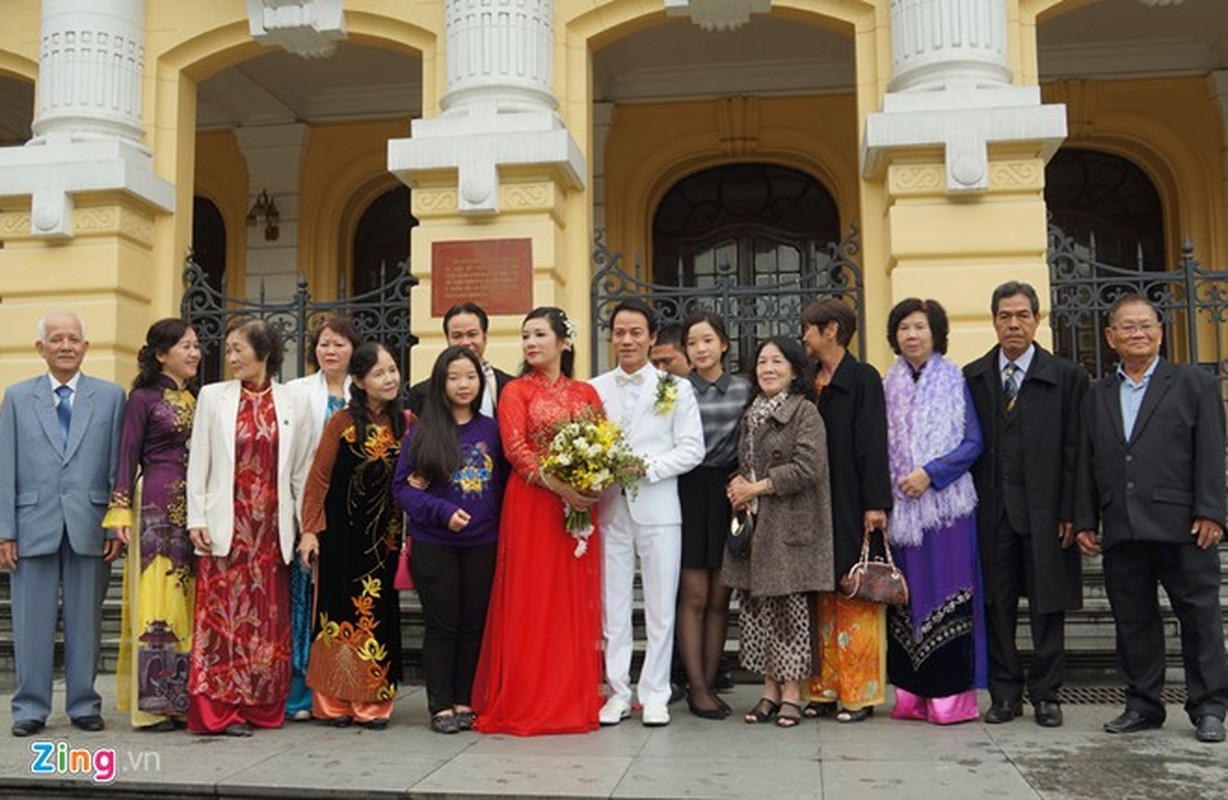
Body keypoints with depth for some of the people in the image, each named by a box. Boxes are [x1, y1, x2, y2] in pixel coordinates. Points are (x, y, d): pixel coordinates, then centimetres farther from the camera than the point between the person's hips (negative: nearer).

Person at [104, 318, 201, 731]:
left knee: (189, 604, 7)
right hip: (158, 509, -5)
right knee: (157, 601, -5)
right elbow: (128, 457, -3)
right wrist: (121, 514, -11)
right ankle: (153, 702, 3)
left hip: (196, 511, 5)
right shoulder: (143, 399, 0)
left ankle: (185, 699, 14)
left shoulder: (199, 399, 15)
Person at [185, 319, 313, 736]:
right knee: (223, 614, -2)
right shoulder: (213, 397, 5)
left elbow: (302, 471, 7)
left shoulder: (293, 404, 6)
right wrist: (196, 521, -4)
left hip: (271, 527, 1)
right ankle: (219, 709, 6)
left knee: (269, 618, 6)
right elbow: (198, 464, 3)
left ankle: (261, 706, 17)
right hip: (225, 525, -1)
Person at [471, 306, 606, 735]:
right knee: (531, 601, -1)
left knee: (576, 600, 6)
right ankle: (526, 703, 6)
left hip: (580, 506, 3)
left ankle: (575, 699, 15)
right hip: (530, 504, -3)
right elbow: (516, 449, -8)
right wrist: (558, 486, -20)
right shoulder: (516, 391, 4)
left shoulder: (586, 393, 14)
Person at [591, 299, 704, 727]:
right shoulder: (594, 389, 11)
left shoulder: (676, 388, 4)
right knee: (612, 605, 6)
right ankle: (618, 692, 17)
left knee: (660, 606, 3)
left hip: (658, 507, -2)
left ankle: (654, 694, 13)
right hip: (610, 507, 2)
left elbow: (692, 449, -2)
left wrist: (646, 468, -14)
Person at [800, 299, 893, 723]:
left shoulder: (863, 378, -5)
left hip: (851, 507, -6)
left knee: (854, 597, -2)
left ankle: (858, 693, 6)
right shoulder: (809, 383, 13)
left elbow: (872, 444, -11)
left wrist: (875, 503, -17)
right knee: (822, 599, 8)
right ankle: (826, 689, 15)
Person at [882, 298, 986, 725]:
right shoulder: (888, 386, 11)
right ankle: (912, 692, 10)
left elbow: (973, 442, -1)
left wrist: (931, 473, -12)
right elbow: (881, 446, 11)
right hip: (901, 505, 3)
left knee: (945, 592, -4)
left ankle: (950, 692, 2)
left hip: (945, 502, -3)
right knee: (907, 596, 4)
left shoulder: (954, 381, 3)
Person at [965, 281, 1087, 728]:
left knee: (1048, 606, 6)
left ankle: (1045, 695, 18)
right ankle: (1005, 695, 16)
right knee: (997, 605, 5)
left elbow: (1074, 450, 0)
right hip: (991, 511, 2)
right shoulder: (973, 377, 9)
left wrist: (1069, 512, -6)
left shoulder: (1067, 376, 3)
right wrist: (969, 506, 0)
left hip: (1045, 511, -1)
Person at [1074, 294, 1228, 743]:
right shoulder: (1096, 397, 16)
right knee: (1132, 620, 8)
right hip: (1121, 531, 3)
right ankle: (1143, 705, 18)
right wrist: (1084, 521, 7)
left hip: (1181, 526, -3)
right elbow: (1086, 464, 14)